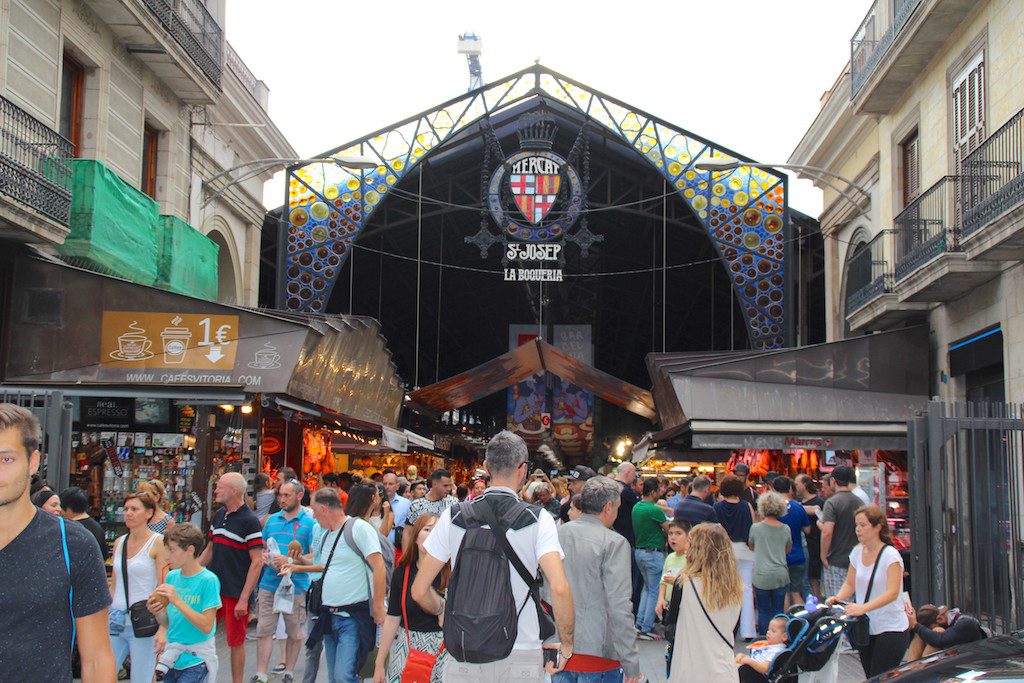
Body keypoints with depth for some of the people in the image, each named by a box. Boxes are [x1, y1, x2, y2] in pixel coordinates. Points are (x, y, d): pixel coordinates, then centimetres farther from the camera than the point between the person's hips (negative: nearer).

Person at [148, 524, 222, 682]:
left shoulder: (208, 580, -13)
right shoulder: (171, 577, 5)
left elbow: (207, 627, -18)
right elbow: (167, 622, 11)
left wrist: (178, 601, -22)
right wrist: (157, 612, -11)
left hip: (196, 659, -6)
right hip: (172, 656, 6)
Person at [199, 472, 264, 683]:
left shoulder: (250, 521, -12)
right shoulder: (219, 515, 11)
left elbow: (257, 562, -14)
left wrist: (244, 599, -18)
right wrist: (192, 576, 14)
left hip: (236, 594, -7)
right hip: (212, 589, 7)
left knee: (236, 642, 4)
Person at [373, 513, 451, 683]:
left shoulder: (450, 573, -8)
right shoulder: (402, 572, 1)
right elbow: (392, 619, 3)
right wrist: (379, 663, 4)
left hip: (441, 648, -2)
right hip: (406, 648, 2)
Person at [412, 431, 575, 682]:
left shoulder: (452, 517, -2)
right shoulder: (538, 520, -7)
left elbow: (419, 590, 0)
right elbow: (559, 588, -19)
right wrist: (566, 645, -5)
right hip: (521, 657, -1)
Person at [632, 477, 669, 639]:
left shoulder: (636, 507, 7)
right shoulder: (654, 510, -20)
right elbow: (669, 529, -12)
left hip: (639, 551, 9)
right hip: (653, 552, -9)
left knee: (647, 587, 21)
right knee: (654, 591, 0)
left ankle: (639, 623, 18)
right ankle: (646, 629, 1)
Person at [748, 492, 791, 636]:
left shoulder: (756, 527, -6)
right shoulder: (785, 529, 2)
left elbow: (751, 546, 12)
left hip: (762, 576, -2)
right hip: (781, 575, 2)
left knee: (764, 611, 6)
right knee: (778, 611, 10)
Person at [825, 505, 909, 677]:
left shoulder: (890, 555, -14)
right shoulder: (857, 552, 7)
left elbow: (892, 593, -24)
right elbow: (850, 584, 15)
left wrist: (863, 608, -36)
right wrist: (838, 598, -7)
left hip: (890, 629, -6)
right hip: (866, 629, 6)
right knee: (870, 678, 9)